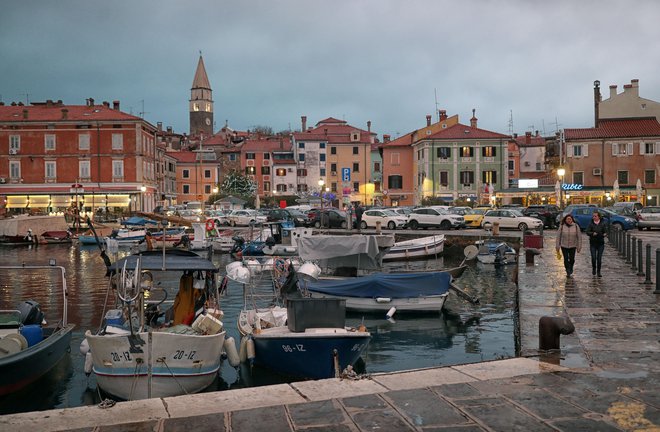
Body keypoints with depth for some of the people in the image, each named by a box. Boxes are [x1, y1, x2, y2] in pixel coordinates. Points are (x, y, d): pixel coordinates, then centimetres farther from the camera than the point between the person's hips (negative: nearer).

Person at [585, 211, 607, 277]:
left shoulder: (603, 224, 2)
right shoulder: (591, 224, 1)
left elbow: (605, 231, 0)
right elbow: (587, 232, -3)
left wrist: (604, 234, -23)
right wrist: (593, 233, -23)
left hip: (601, 243, 0)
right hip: (593, 243, 0)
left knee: (599, 258, -1)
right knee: (593, 257, -5)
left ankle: (598, 272, 10)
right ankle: (594, 268, 23)